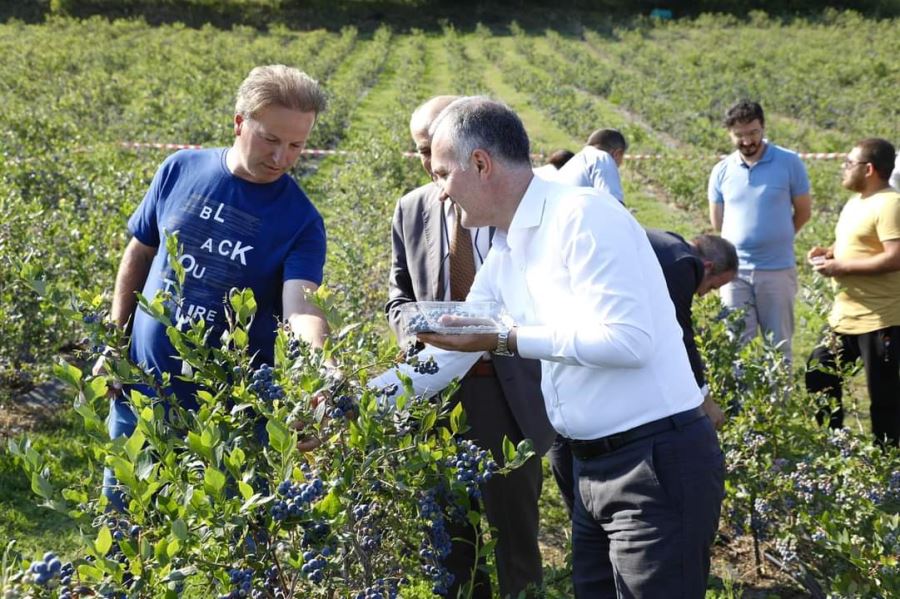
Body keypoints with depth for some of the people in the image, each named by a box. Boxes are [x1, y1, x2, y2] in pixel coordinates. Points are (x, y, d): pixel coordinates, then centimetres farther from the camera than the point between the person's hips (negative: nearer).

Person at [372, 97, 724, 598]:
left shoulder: (582, 217, -16)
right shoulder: (505, 254, 11)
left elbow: (628, 339, -23)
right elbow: (451, 355, 19)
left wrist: (508, 340, -19)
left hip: (659, 461, -9)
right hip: (595, 464, 9)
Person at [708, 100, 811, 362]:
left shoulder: (789, 163, -4)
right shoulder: (721, 171, 3)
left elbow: (803, 212, 6)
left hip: (778, 269, -2)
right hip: (735, 271, 2)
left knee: (778, 345, 6)